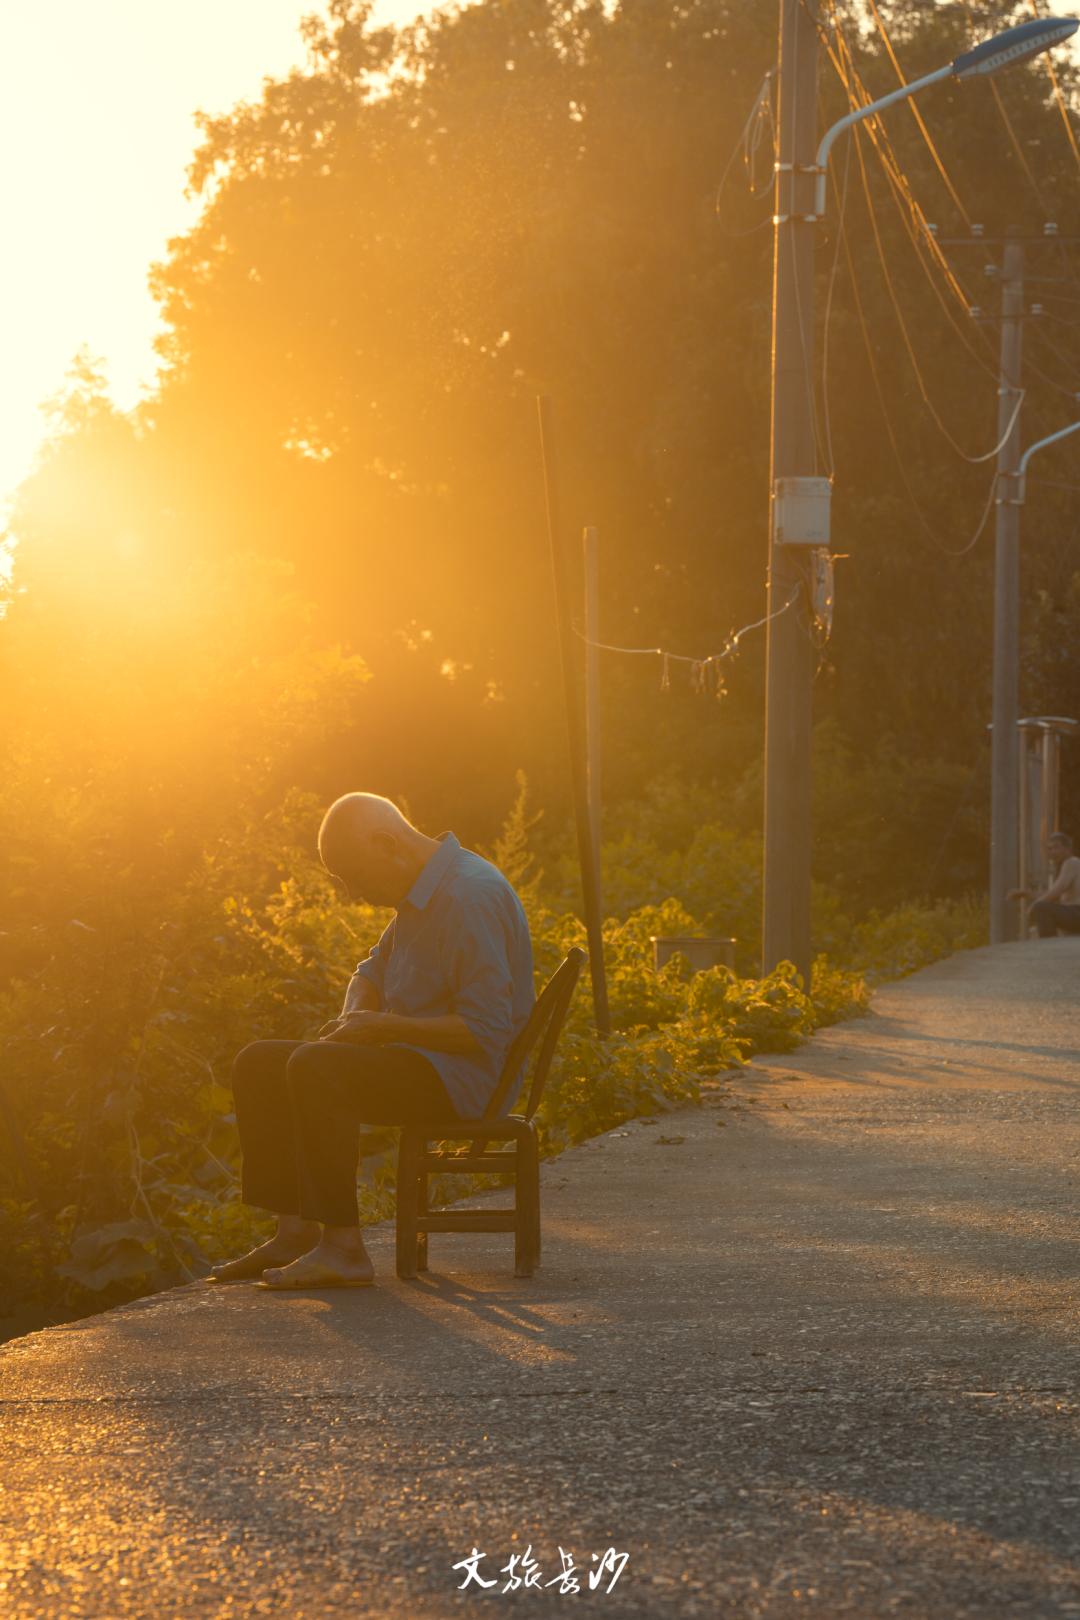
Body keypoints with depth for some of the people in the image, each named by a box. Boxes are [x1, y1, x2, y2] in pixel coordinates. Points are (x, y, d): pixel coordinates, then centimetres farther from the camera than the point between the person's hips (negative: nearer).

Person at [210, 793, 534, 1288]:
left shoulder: (469, 897, -20)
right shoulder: (421, 891, 12)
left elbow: (485, 1029, -24)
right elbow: (372, 973, 27)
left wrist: (380, 1026, -20)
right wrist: (352, 1020, 4)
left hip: (457, 1074, -10)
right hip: (412, 1061, 10)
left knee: (315, 1068, -30)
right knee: (260, 1064, 5)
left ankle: (343, 1247, -28)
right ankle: (295, 1232, -2)